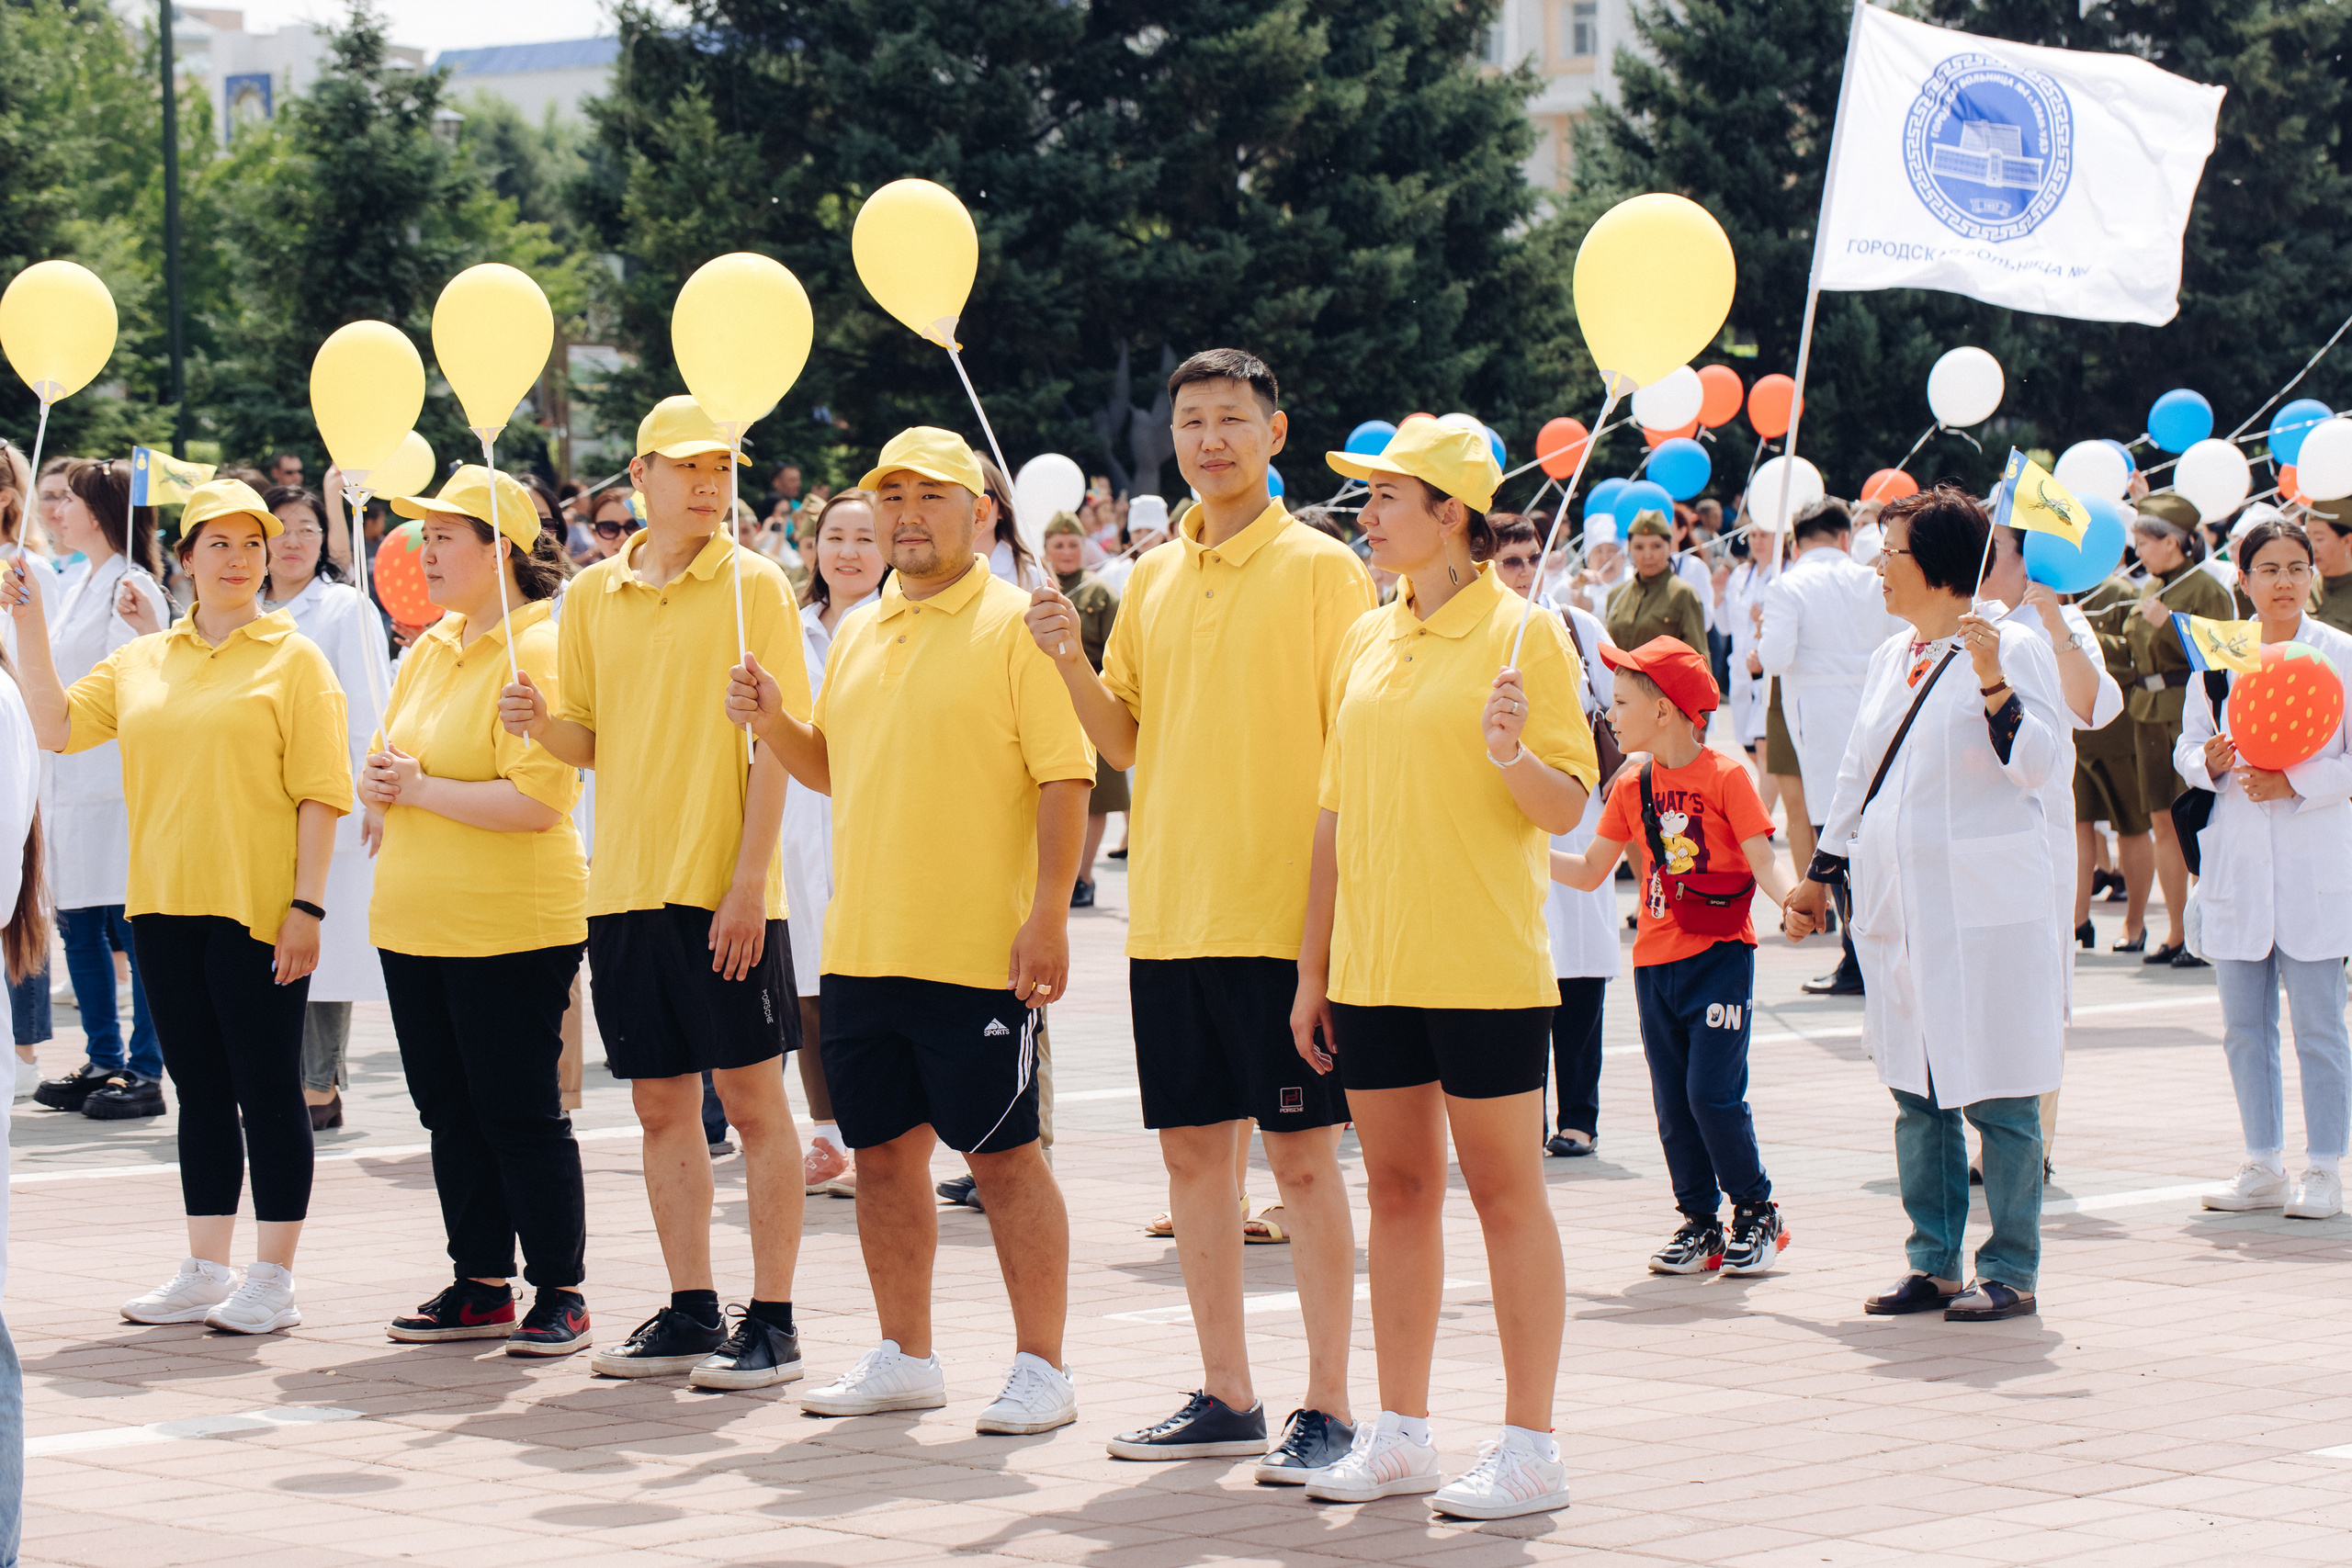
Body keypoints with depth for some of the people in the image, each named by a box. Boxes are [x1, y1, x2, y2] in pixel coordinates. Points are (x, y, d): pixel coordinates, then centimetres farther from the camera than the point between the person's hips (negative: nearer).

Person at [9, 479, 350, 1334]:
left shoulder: (294, 660, -2)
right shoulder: (142, 661, 13)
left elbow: (319, 792, -6)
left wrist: (307, 905, -13)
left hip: (257, 909, -5)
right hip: (166, 907, 5)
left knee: (266, 1088, -1)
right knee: (200, 1090, 11)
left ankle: (273, 1278, 5)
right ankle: (205, 1271, 18)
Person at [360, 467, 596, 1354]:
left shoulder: (539, 652, -14)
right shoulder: (433, 648, 13)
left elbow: (537, 799, -22)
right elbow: (385, 763, 21)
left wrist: (419, 789, -16)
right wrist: (379, 792, -3)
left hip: (510, 926, -9)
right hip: (416, 924, 9)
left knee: (520, 1113, -4)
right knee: (450, 1111, 12)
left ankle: (561, 1294, 5)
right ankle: (480, 1288, 21)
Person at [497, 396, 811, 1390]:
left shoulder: (752, 584, -3)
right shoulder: (593, 596, 10)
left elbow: (777, 743, -8)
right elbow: (592, 743, 16)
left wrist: (749, 880, -15)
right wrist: (541, 722, -7)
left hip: (725, 890, -5)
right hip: (627, 885, 5)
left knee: (752, 1095, -1)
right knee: (661, 1102, 9)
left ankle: (773, 1322, 3)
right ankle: (691, 1312, 18)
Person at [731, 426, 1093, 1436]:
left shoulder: (1015, 625, -7)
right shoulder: (858, 632, 15)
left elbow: (1065, 778, -12)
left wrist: (1048, 916, -19)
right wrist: (771, 721, 5)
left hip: (975, 952, -7)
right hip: (861, 945, 7)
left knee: (1002, 1154, -2)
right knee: (883, 1153, 11)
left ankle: (1041, 1367, 6)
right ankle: (905, 1357, 22)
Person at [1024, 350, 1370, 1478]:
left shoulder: (1321, 569, -4)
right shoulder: (1153, 580, 12)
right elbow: (1126, 741, 15)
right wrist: (1070, 661, -3)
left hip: (1284, 913, -6)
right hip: (1171, 911, 6)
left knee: (1302, 1157, -3)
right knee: (1192, 1151, 9)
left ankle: (1329, 1408, 2)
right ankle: (1226, 1397, 19)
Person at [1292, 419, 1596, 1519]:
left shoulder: (1523, 633, -6)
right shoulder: (1367, 640, 12)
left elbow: (1566, 808, -8)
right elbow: (1336, 810, 15)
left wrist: (1510, 753, -29)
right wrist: (1313, 970, 13)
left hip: (1484, 965, -6)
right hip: (1373, 966, 6)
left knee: (1505, 1191, -1)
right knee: (1397, 1188, 10)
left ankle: (1530, 1449, 3)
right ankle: (1399, 1436, 17)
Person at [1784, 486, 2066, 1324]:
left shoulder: (2014, 649, -6)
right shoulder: (1892, 657, 16)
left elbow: (2033, 766, -16)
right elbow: (1859, 773, 25)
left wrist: (1993, 685, -28)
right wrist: (1820, 872, 26)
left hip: (1986, 911, -7)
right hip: (1898, 908, 7)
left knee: (1997, 1095, -4)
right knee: (1917, 1094, 9)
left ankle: (2010, 1271, 2)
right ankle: (1933, 1263, 16)